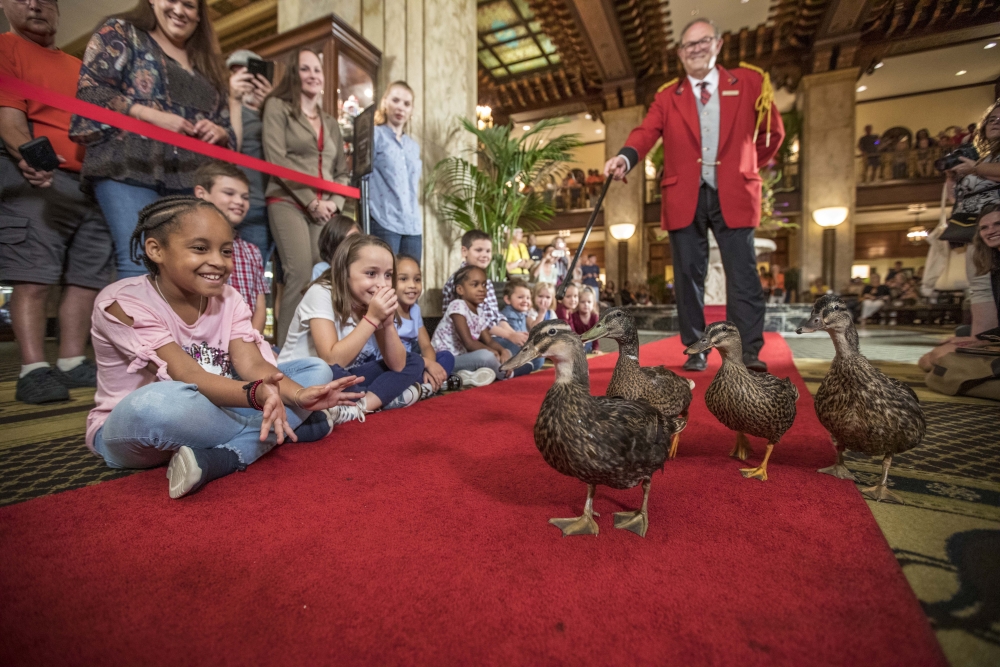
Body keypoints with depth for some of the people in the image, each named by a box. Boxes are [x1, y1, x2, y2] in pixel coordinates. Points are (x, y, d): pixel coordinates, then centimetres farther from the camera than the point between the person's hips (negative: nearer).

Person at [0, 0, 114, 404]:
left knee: (88, 278, 2)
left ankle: (72, 364, 8)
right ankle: (33, 371, -9)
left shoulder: (77, 66, 28)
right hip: (38, 176, -6)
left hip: (93, 181, 6)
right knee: (33, 277, -10)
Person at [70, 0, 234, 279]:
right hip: (130, 169, -3)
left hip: (190, 180, 4)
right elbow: (90, 89, 2)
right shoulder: (121, 32, 15)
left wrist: (218, 132, 0)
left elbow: (228, 130, 23)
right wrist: (152, 115, -10)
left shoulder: (207, 65, 27)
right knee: (140, 261, -18)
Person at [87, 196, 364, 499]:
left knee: (316, 369, -9)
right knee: (159, 402, -42)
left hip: (204, 415, 5)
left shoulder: (227, 299, -3)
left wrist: (298, 395, -35)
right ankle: (294, 427, -22)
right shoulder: (123, 302, -18)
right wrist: (257, 394, -49)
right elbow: (189, 377, -29)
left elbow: (252, 364, -15)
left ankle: (219, 460, -25)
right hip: (127, 429, -5)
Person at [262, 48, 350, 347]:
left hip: (325, 209, 5)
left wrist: (334, 202, 1)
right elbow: (276, 159, -4)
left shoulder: (330, 122, 24)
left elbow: (342, 171, 20)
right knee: (301, 274, -21)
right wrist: (311, 201, -10)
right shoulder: (278, 107, 8)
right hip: (289, 202, -5)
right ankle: (286, 346, -15)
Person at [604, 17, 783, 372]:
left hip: (733, 194, 0)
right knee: (688, 274, 1)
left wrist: (750, 167, 16)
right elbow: (646, 132, -7)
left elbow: (773, 131, 20)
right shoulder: (667, 97, 12)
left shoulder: (750, 82, 12)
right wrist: (625, 156, -26)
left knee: (742, 273, -6)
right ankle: (695, 351, 9)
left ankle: (749, 352, -2)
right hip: (685, 197, 1)